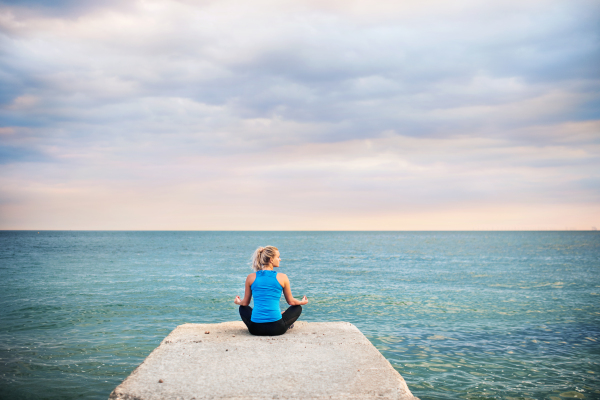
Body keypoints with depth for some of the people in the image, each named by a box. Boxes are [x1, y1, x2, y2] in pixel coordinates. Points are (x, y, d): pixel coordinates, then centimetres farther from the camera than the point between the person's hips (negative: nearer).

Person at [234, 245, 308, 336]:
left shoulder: (251, 277, 1)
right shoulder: (282, 277, -3)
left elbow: (245, 303, 11)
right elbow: (291, 302, 9)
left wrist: (238, 302, 36)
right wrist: (302, 302, 31)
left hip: (255, 329, 2)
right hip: (276, 329, -2)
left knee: (243, 308, 34)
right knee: (298, 307, 24)